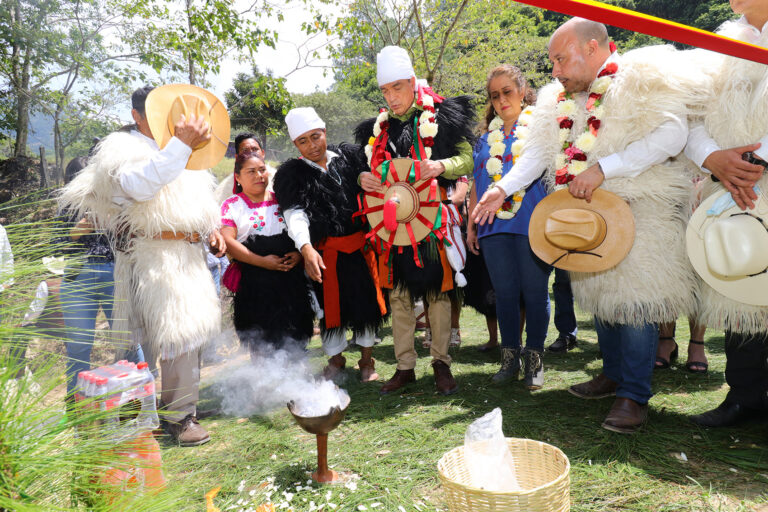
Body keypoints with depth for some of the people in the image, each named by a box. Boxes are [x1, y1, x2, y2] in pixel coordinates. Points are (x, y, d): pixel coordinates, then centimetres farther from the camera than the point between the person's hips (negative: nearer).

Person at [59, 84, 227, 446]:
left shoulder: (176, 153, 22)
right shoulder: (124, 150, -6)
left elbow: (192, 203, 31)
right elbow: (140, 185, -30)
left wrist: (210, 229, 12)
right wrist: (179, 144, -36)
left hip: (187, 256, 9)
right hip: (155, 258, -9)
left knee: (191, 332, 14)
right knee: (179, 335, -11)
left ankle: (184, 405, 30)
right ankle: (179, 417, 2)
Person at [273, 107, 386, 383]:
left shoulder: (349, 157, 5)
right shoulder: (291, 174, -2)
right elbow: (295, 213, -15)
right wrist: (306, 247, -31)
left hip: (360, 245, 2)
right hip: (323, 252, -1)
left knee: (366, 301, 9)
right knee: (330, 306, 11)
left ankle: (367, 360, 28)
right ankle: (336, 358, 34)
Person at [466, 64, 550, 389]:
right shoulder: (488, 135, 18)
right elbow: (477, 182, 19)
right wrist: (471, 223, 14)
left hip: (533, 224, -3)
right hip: (495, 227, 4)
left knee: (535, 292, 2)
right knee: (505, 293, 7)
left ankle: (535, 359, 15)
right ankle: (510, 358, 19)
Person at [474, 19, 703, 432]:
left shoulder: (642, 80, -8)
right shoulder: (560, 99, 13)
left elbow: (672, 135, -21)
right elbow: (538, 152, 15)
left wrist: (601, 169, -26)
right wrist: (503, 188, 1)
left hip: (641, 210, -7)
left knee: (634, 299, -8)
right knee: (599, 294, 12)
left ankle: (634, 395, 3)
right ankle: (613, 374, 27)